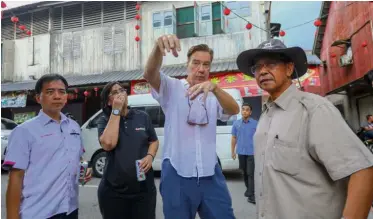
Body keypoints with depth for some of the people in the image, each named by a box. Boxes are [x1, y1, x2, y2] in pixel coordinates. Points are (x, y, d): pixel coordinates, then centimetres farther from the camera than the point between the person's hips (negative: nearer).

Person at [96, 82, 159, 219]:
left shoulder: (143, 117, 4)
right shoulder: (104, 121, -1)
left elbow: (154, 141, 13)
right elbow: (108, 144, -20)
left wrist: (150, 156, -8)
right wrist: (116, 111, -16)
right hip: (113, 191, -1)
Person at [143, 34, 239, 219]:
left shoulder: (214, 96, 8)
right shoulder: (172, 88, 0)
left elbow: (234, 110, -11)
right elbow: (149, 74, -18)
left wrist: (214, 87, -30)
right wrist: (158, 47, -39)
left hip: (210, 175, 3)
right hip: (177, 175, -2)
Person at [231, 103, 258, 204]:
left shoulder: (255, 124, -3)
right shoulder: (236, 123, 5)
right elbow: (233, 138, 9)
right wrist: (233, 151, 8)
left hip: (252, 152, -3)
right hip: (241, 152, 4)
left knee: (251, 173, -6)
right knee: (245, 172, 17)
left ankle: (251, 194, -3)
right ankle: (248, 188, 36)